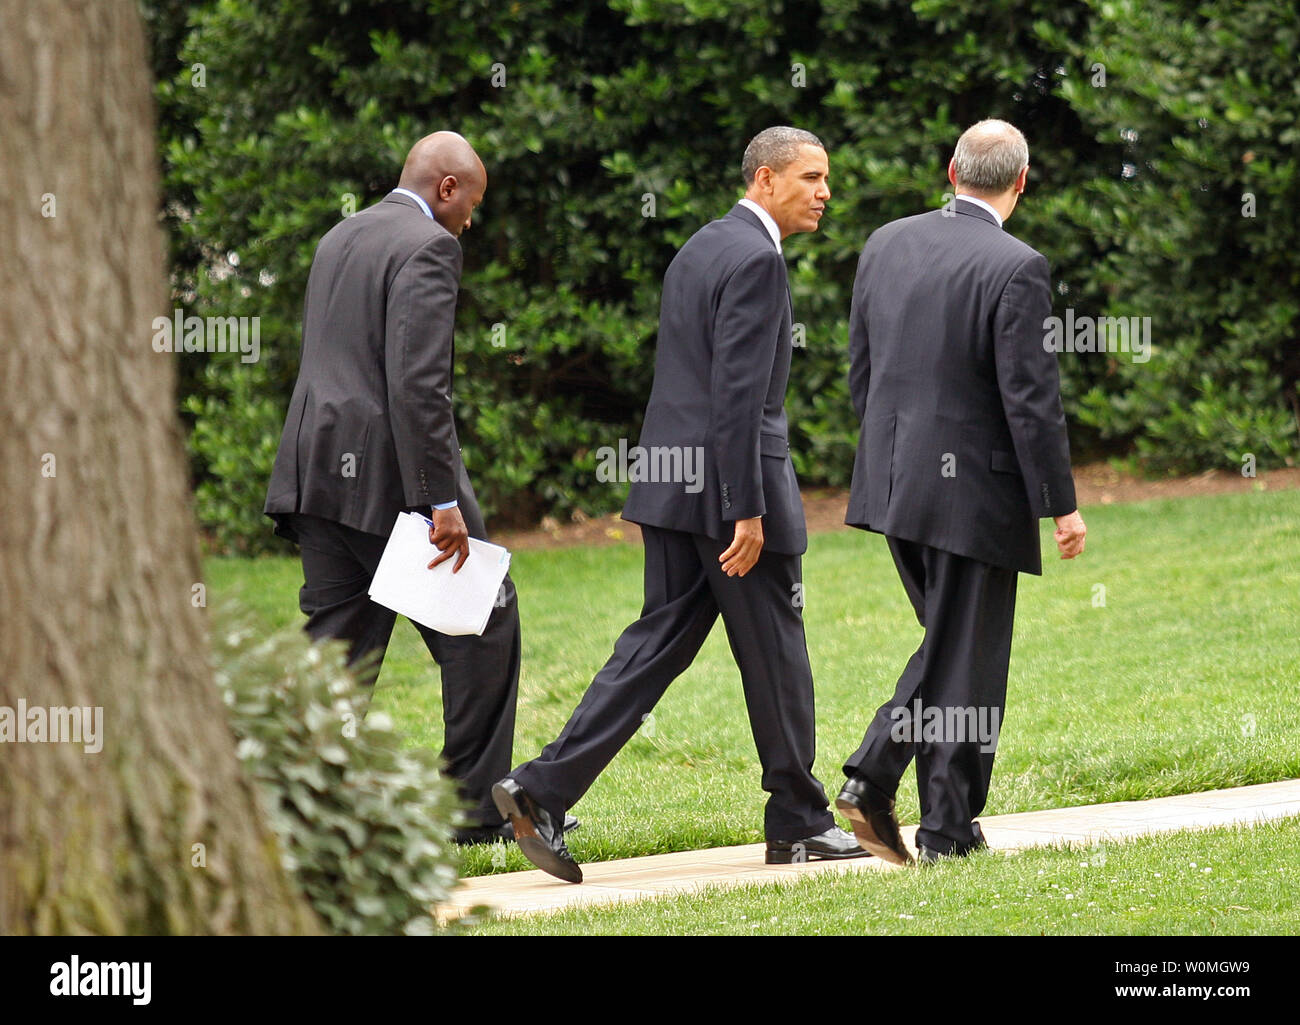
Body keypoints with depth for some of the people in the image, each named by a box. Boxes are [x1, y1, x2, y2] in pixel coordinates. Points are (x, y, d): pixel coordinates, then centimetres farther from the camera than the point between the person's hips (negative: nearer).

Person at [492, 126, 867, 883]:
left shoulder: (700, 249, 16)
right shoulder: (755, 258, -14)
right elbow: (738, 390, -21)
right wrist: (747, 510, -21)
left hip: (675, 481, 9)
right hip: (729, 481, -9)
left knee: (662, 639, 8)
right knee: (775, 654, 4)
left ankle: (543, 791, -2)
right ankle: (798, 823, 15)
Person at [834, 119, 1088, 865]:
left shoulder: (887, 244, 4)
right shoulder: (1015, 269, -16)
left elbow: (861, 372, 11)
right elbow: (1032, 400, -16)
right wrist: (1062, 505, -9)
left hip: (895, 485, 6)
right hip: (975, 490, -6)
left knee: (950, 644, 20)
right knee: (967, 660, 5)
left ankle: (873, 778, 6)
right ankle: (949, 829, 10)